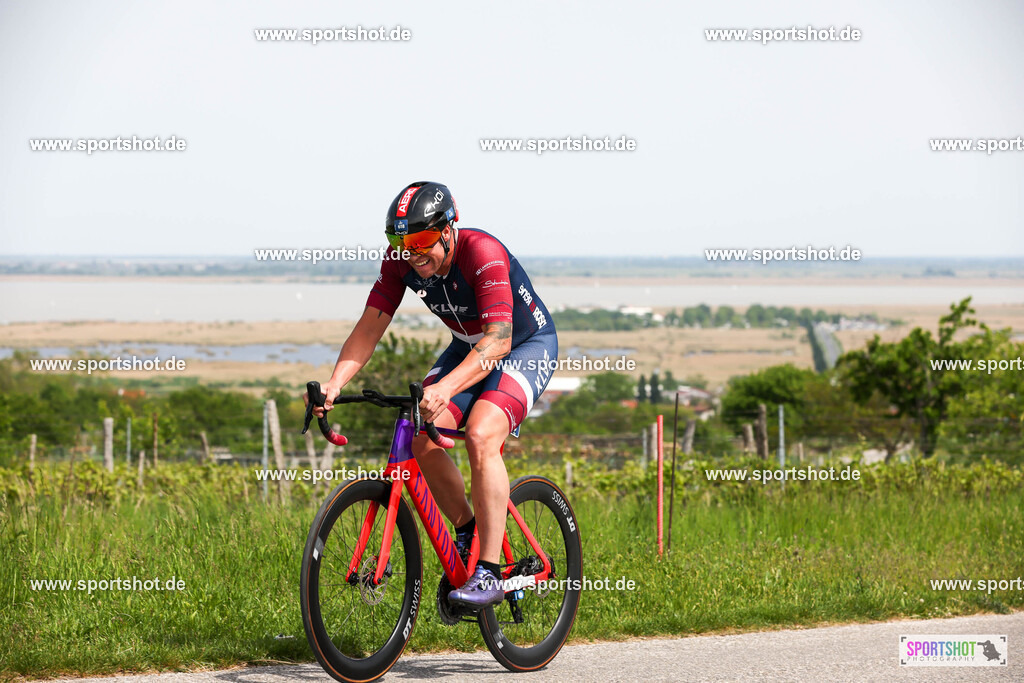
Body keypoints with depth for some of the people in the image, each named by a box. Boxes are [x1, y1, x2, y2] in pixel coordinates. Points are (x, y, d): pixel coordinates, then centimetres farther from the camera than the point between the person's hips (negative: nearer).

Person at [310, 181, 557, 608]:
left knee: (480, 437, -29)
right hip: (467, 346, 6)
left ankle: (489, 573, -26)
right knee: (423, 441, -14)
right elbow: (369, 328, -14)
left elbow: (499, 339, -42)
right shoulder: (401, 262, -15)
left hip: (526, 346, -6)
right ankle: (466, 532, 10)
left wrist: (445, 389, -56)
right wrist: (335, 384, -32)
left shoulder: (483, 253, -34)